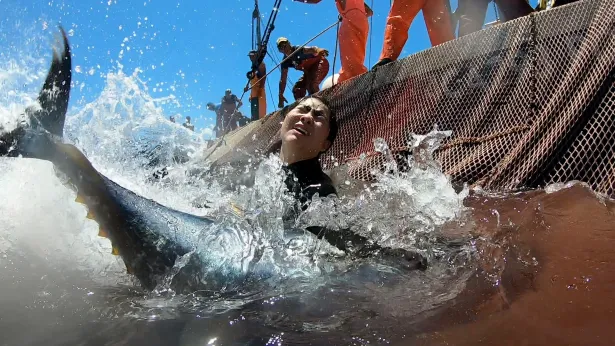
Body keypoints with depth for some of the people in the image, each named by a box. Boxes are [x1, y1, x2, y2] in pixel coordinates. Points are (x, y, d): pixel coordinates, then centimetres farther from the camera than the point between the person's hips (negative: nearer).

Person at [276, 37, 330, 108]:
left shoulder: (298, 49, -21)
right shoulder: (285, 61, -2)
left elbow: (310, 49, -42)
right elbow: (283, 80, -1)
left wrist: (319, 50, -65)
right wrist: (281, 95, -7)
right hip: (309, 70, 8)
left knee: (312, 85, -31)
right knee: (296, 89, 5)